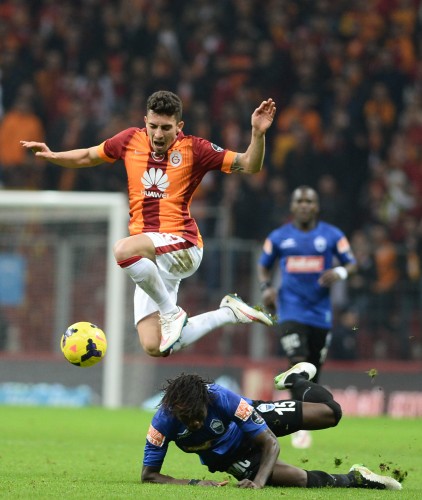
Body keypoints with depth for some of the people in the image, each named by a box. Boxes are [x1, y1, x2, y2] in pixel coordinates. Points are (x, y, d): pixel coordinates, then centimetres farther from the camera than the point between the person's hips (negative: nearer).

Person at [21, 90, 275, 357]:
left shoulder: (193, 149, -5)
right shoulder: (131, 140, 6)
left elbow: (249, 166, -5)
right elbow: (88, 156, 22)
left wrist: (258, 133, -21)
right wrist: (52, 156, 8)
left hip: (184, 247, -6)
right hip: (151, 259, 6)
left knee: (124, 249, -37)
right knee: (154, 348, -1)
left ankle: (172, 312, -16)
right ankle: (229, 313, 18)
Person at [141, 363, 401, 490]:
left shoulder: (223, 399, -39)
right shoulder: (163, 423, -35)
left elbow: (271, 444, -33)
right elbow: (149, 475, -27)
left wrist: (258, 482, -50)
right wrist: (193, 483, -43)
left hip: (250, 420, 0)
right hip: (231, 458, 0)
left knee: (330, 412, -4)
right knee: (304, 480, -18)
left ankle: (298, 380, 31)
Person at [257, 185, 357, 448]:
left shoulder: (333, 235, 2)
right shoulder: (278, 237, 4)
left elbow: (352, 264, 5)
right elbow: (264, 266, 15)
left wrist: (340, 272, -18)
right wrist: (266, 287, -5)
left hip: (320, 312, 2)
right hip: (291, 310, -2)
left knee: (313, 371, 9)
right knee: (298, 363, -18)